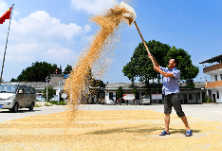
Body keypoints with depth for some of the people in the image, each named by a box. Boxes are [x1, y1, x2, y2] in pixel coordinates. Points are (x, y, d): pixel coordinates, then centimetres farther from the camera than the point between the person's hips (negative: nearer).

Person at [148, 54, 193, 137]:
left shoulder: (177, 71, -6)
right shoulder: (166, 69, 17)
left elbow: (166, 75, -19)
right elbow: (158, 66, 24)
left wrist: (157, 69, -13)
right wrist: (152, 58, 16)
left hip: (174, 93, -7)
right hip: (166, 94, 7)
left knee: (179, 112, -5)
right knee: (167, 112, 3)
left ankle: (188, 129, 6)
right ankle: (166, 130, 5)